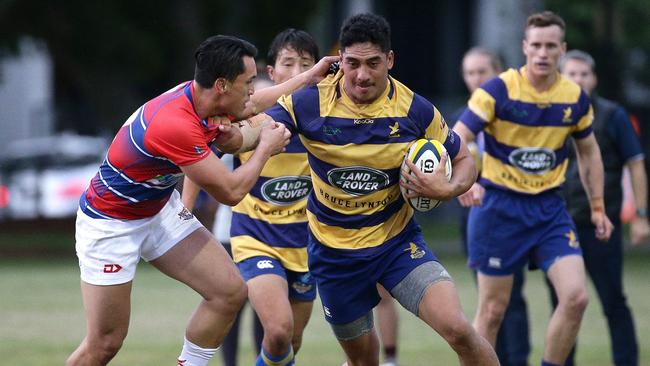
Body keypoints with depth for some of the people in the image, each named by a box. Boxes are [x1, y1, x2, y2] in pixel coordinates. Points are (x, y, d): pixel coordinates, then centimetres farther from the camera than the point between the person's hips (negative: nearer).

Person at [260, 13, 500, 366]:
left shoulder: (416, 110, -12)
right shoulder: (310, 102, -14)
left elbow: (463, 160, 2)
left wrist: (447, 189, -20)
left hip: (398, 241, 0)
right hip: (333, 253, 1)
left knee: (457, 329, -21)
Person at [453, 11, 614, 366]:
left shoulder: (575, 97, 1)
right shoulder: (498, 90, -13)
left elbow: (588, 152, 17)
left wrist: (597, 207, 14)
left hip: (548, 206, 4)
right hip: (499, 204, -3)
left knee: (576, 297, -12)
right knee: (493, 310, 0)